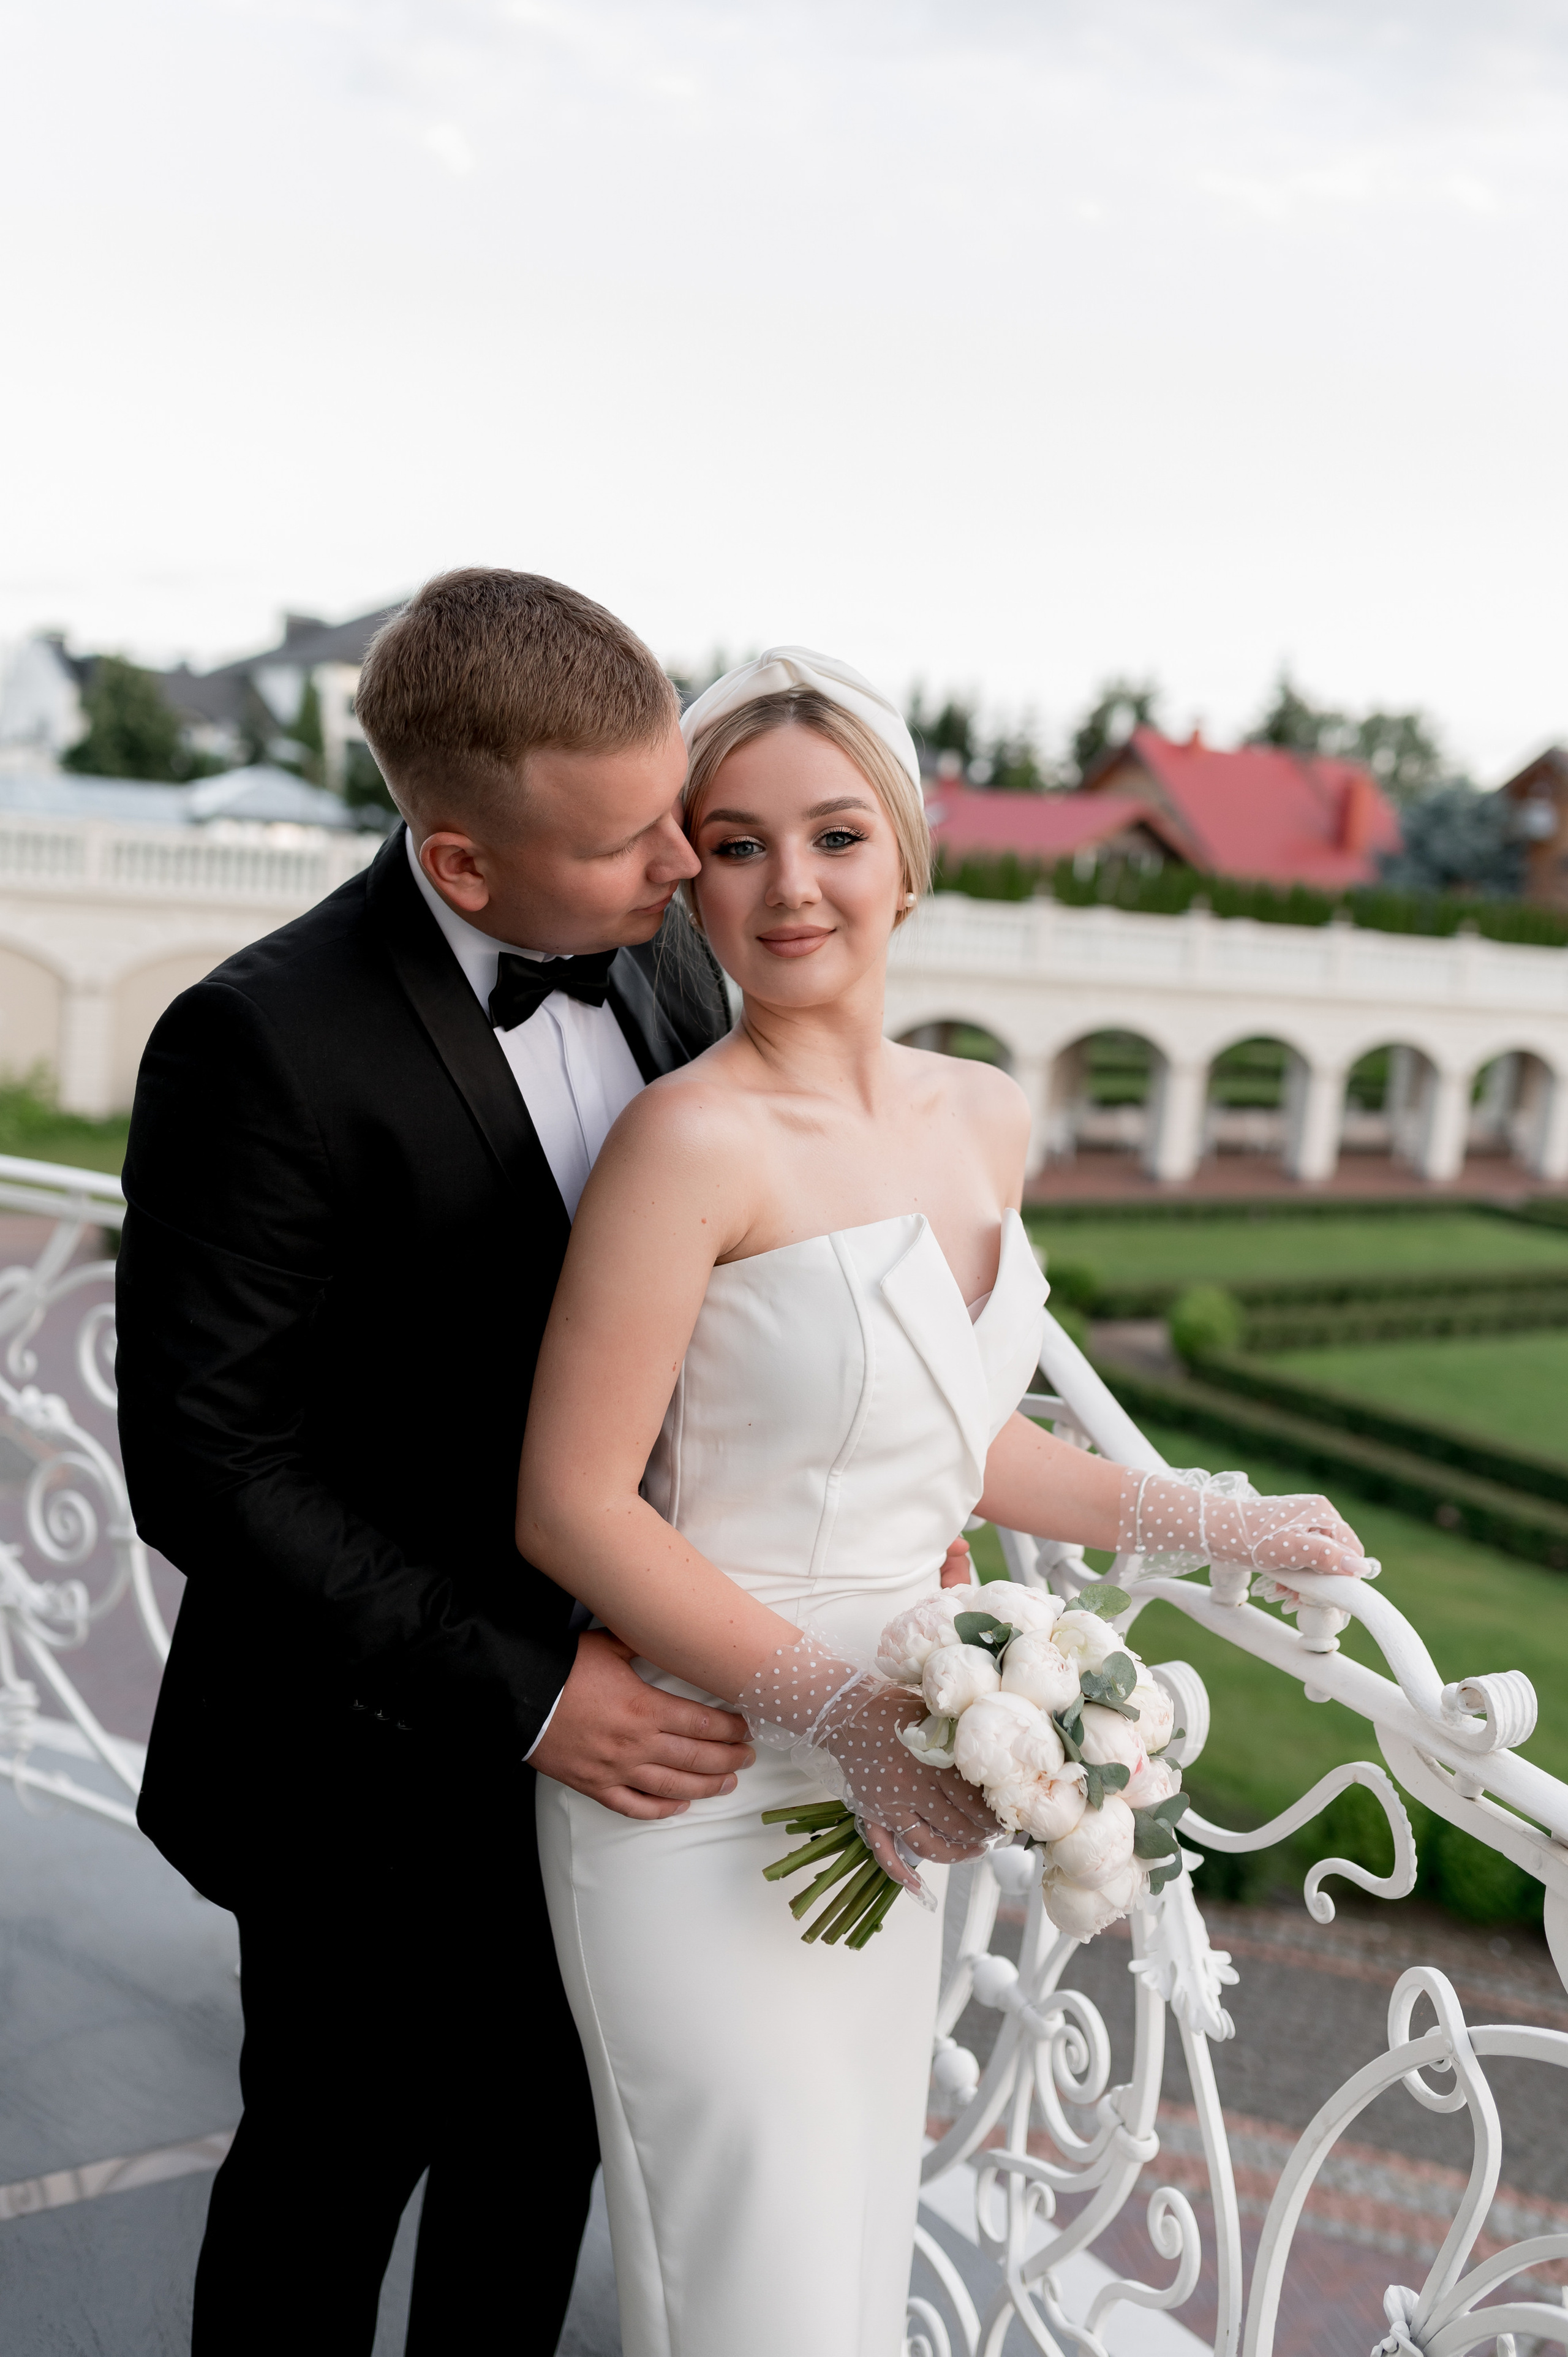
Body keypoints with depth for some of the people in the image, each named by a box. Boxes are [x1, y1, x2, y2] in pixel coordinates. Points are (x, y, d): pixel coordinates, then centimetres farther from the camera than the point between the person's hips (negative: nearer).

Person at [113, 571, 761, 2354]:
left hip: (603, 1706, 6)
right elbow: (201, 1462, -22)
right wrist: (518, 1689, -24)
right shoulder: (264, 1045, -25)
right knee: (334, 2171, 18)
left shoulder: (665, 961, -4)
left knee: (541, 2152, 24)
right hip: (377, 1760, -5)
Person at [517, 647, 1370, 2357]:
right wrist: (839, 1703, -22)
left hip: (884, 1800, 6)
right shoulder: (693, 1138, -18)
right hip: (704, 1801, -6)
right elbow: (569, 1507, -17)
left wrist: (1205, 1527, 12)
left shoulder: (984, 1118, 3)